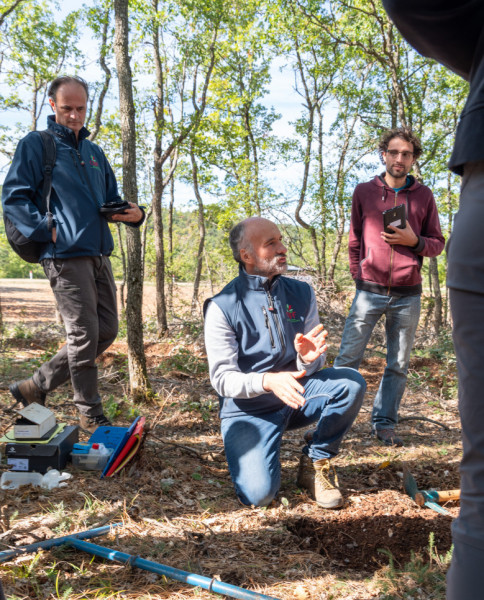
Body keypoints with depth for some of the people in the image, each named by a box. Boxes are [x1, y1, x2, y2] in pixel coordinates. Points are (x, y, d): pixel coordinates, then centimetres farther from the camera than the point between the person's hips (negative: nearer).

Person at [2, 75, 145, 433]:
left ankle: (35, 387, 21)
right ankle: (92, 417, 11)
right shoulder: (36, 144, 1)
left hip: (99, 255, 8)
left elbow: (111, 198, 26)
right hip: (65, 256, -7)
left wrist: (133, 214, 4)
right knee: (84, 336, -4)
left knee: (106, 333, 9)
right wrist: (48, 230, -17)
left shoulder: (94, 151, 21)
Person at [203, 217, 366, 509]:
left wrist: (308, 358, -25)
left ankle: (316, 461, -2)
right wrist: (267, 381, -34)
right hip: (249, 407, -4)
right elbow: (222, 378, -15)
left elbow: (313, 363, 1)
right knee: (259, 494, -22)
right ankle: (251, 452, 13)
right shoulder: (223, 306, -13)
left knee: (352, 383, -22)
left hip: (296, 396, 4)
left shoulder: (301, 293, 0)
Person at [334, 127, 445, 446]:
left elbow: (437, 244, 8)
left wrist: (414, 240, -12)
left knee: (399, 365, 7)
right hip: (369, 293, -1)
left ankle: (385, 423, 18)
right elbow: (354, 241, 11)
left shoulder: (423, 196, 6)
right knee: (347, 358, -2)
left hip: (408, 296, 1)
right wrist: (359, 278, 3)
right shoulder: (364, 192, 6)